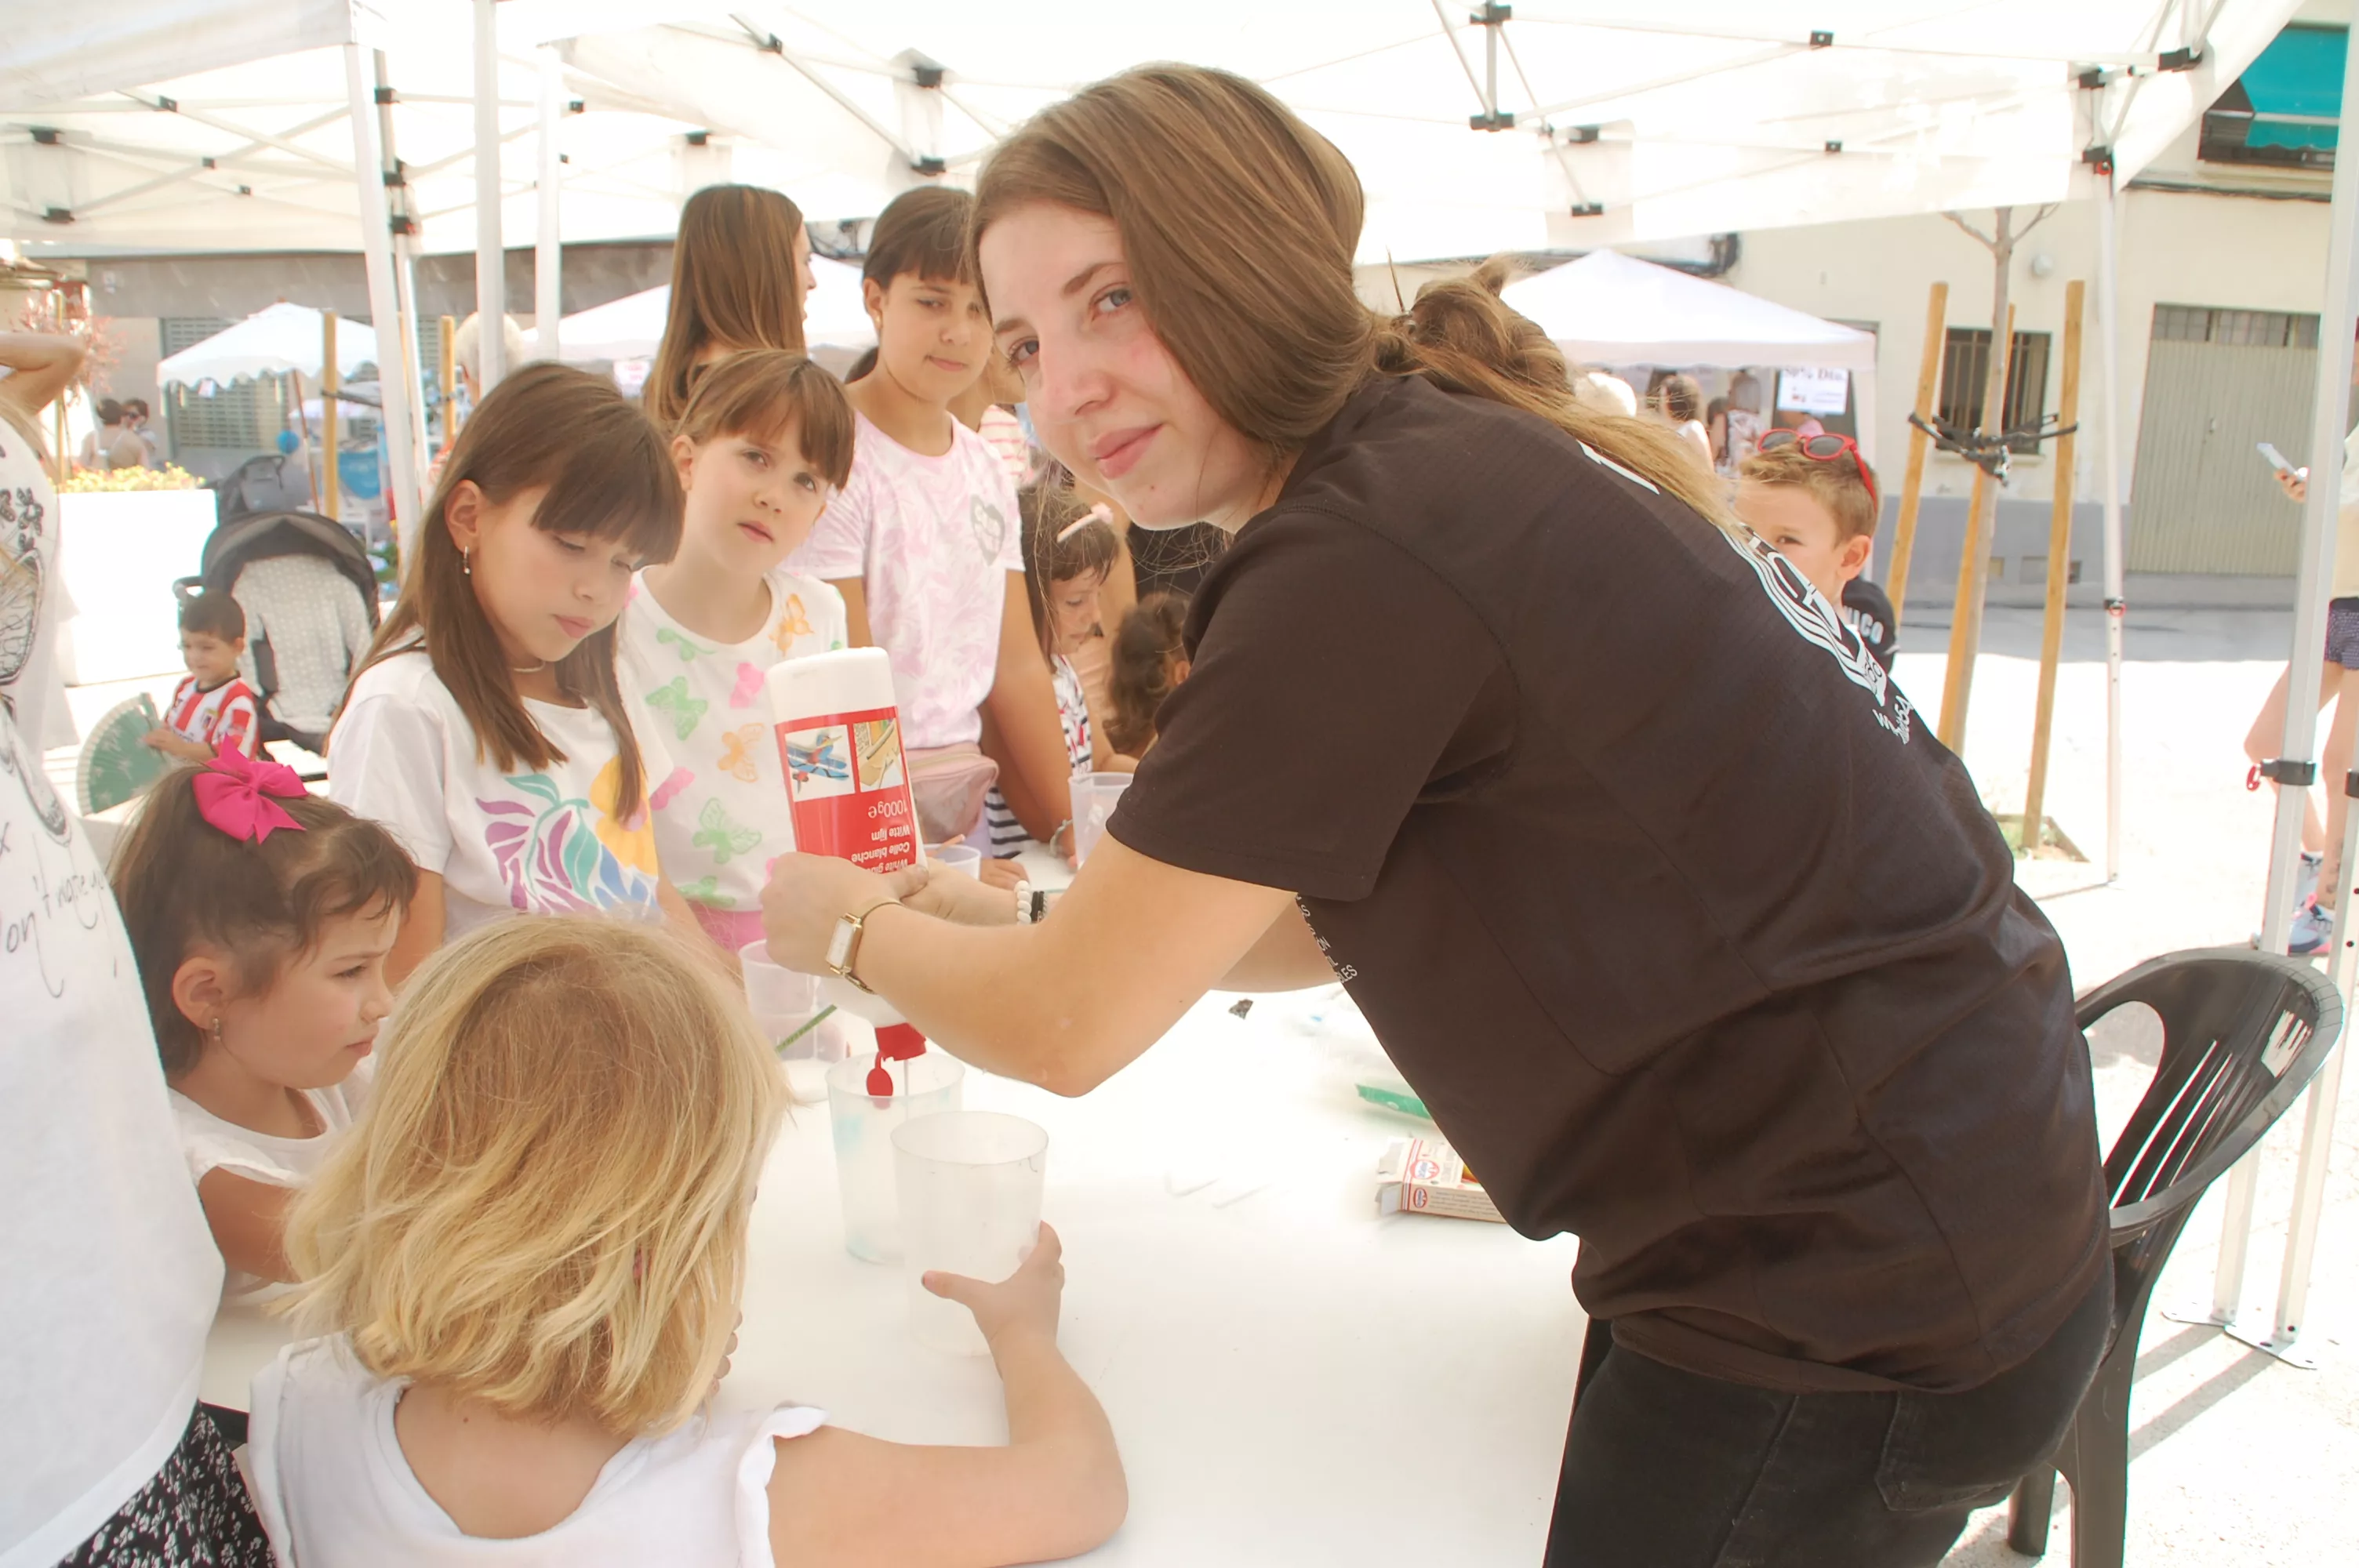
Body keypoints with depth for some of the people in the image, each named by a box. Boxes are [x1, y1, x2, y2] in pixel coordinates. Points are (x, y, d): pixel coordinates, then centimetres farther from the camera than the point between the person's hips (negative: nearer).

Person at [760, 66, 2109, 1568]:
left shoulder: (1361, 556, -25)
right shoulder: (1468, 448, 5)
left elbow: (1071, 1028, -14)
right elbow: (1360, 904, 14)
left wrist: (851, 928, 5)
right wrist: (1026, 926, 14)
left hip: (1862, 1314, -9)